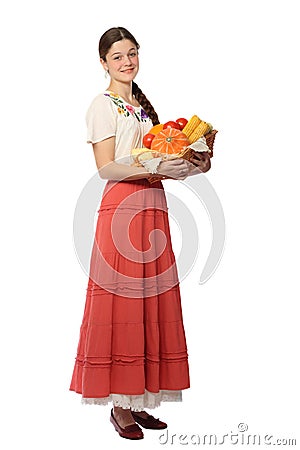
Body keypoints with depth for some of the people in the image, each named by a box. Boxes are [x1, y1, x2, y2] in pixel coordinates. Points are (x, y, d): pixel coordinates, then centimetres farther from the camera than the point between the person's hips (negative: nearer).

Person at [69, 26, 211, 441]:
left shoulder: (143, 105, 21)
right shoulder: (103, 105, -1)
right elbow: (106, 167, -11)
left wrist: (188, 166, 5)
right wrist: (157, 168, -21)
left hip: (154, 208, 8)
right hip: (122, 208, -7)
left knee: (150, 304, 7)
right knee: (121, 304, -4)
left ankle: (137, 402, 16)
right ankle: (119, 405, 7)